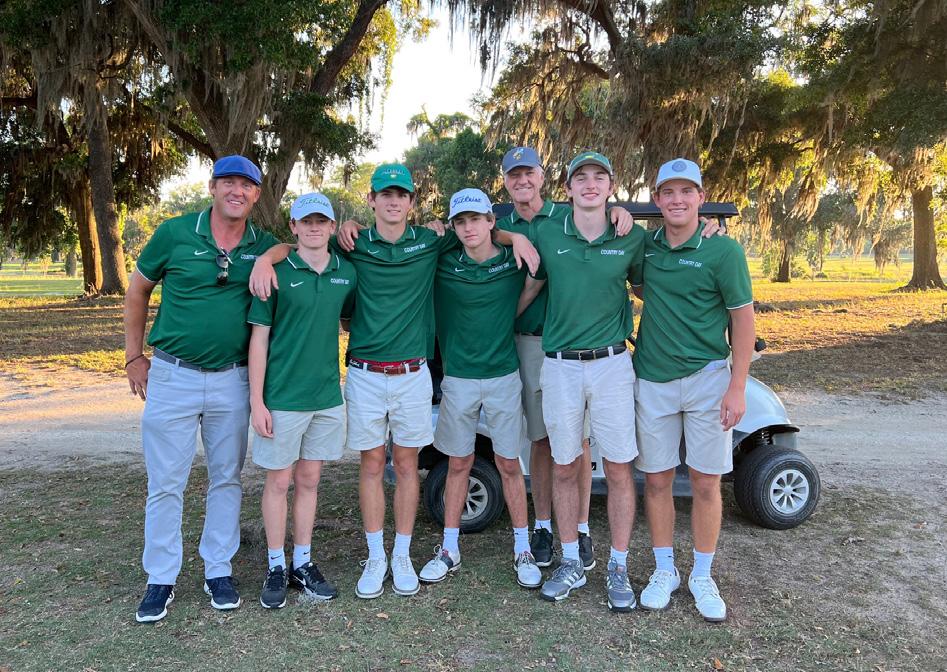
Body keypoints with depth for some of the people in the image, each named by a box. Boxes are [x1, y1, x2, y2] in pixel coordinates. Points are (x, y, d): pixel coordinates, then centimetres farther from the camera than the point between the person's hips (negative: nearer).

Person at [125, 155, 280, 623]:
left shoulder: (263, 246, 0)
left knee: (226, 479, 11)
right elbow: (137, 291, 7)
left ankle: (218, 571, 27)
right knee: (165, 484, 5)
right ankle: (160, 580, 21)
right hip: (172, 376, -2)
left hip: (232, 381, 2)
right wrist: (134, 357, 6)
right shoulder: (175, 233, -4)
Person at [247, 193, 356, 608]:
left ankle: (303, 564, 26)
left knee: (309, 480, 13)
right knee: (279, 482, 7)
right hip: (282, 398, -3)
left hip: (327, 395, 4)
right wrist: (257, 402, -10)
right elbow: (259, 338, -6)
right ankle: (276, 568, 21)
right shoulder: (277, 272, -7)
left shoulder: (347, 273, 4)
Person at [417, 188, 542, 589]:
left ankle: (523, 550, 21)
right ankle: (449, 550, 23)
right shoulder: (443, 264, -3)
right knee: (458, 464, 11)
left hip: (504, 377, 0)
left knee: (509, 464, 7)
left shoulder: (515, 262, -4)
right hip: (458, 379, 1)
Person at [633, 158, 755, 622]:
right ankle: (664, 571, 25)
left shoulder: (723, 250, -7)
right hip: (652, 380, 3)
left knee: (705, 483, 6)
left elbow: (743, 318, -5)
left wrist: (737, 387, -10)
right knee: (657, 480, 8)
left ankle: (702, 577, 23)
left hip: (706, 380, -3)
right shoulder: (644, 246, 4)